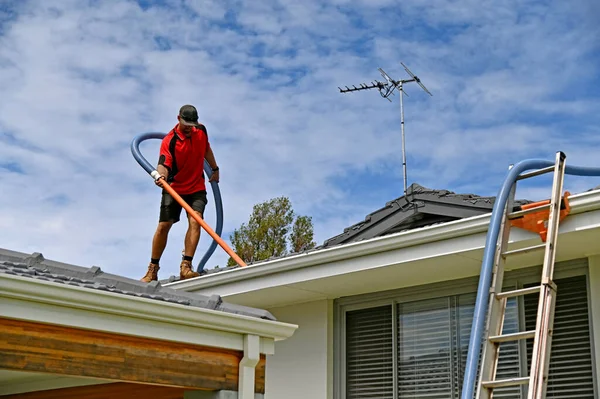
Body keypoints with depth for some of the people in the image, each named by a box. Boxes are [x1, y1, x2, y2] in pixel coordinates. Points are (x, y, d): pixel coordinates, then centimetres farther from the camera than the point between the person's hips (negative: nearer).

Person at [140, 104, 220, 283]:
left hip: (197, 189, 3)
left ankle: (186, 266, -22)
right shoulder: (169, 141, -16)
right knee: (163, 226, -4)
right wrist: (161, 176, -50)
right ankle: (153, 269, 10)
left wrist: (215, 169, 26)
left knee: (195, 221, -19)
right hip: (174, 189, -2)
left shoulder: (201, 131, 0)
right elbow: (164, 163, -29)